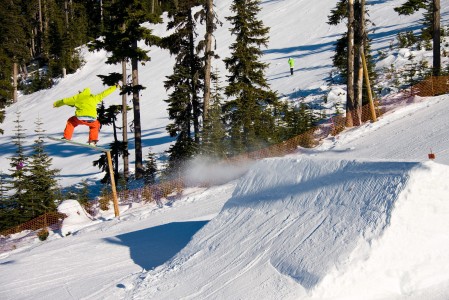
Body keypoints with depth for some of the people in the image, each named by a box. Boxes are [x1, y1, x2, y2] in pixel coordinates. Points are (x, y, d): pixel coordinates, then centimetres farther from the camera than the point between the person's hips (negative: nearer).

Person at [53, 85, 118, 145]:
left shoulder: (77, 97, 25)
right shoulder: (94, 97, 26)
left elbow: (64, 101, 33)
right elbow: (104, 94, 32)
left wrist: (56, 104, 51)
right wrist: (115, 87, 44)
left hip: (80, 118, -1)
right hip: (91, 119, 1)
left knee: (71, 121, 32)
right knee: (95, 125, 36)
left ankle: (66, 137, 24)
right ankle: (93, 139, 23)